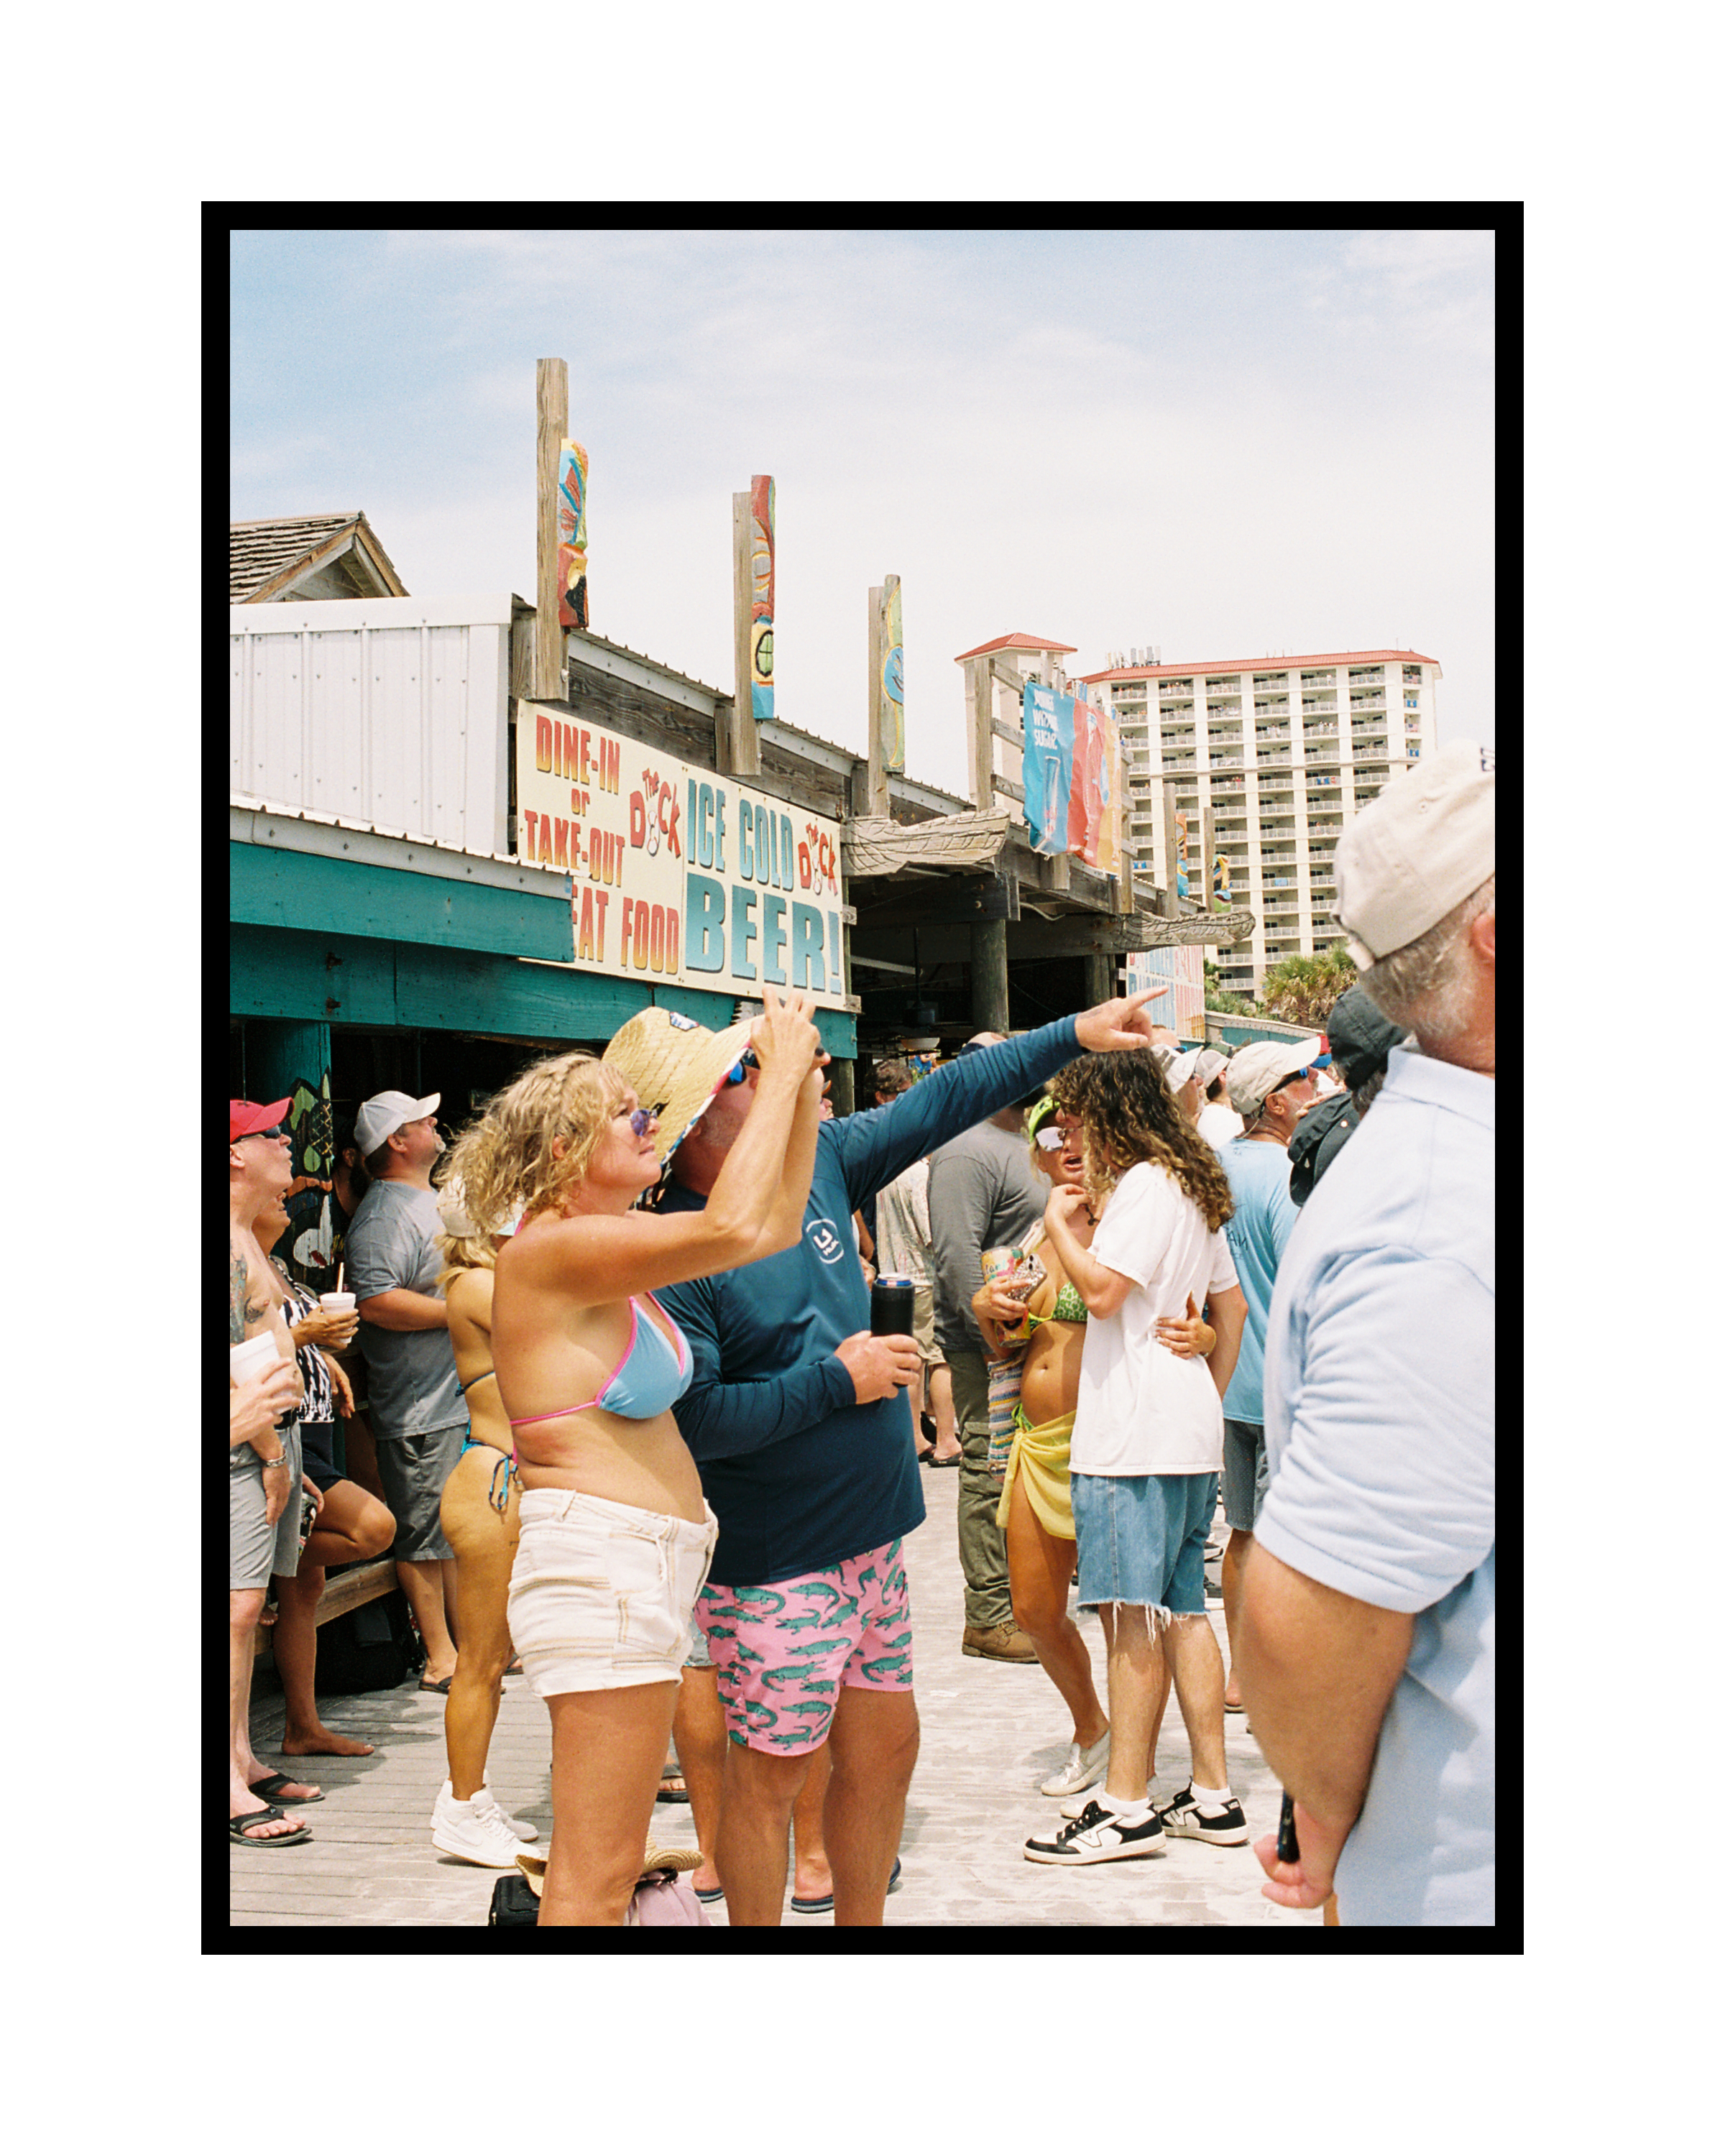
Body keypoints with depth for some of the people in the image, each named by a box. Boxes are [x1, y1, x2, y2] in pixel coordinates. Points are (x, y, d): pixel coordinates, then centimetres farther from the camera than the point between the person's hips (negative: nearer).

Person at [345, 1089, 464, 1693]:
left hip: (462, 1395, 10)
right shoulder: (384, 1215, -15)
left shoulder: (431, 1201, 19)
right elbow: (376, 1303, -27)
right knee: (426, 1532, -3)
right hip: (421, 1408, -10)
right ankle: (440, 1658, 3)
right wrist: (462, 1312, -21)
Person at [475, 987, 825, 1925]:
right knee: (596, 1878, -7)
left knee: (604, 1862, 17)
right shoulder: (552, 1248, -14)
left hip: (649, 1559, 10)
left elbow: (775, 1227, 19)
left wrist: (802, 1094, 9)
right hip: (597, 1556, -10)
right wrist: (780, 1072, -17)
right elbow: (732, 1226, -28)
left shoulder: (613, 1244, 14)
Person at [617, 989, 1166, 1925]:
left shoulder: (814, 1159, 3)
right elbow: (691, 1418, -26)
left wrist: (1072, 1034, 9)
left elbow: (940, 1102, 10)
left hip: (872, 1535, 8)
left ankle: (862, 1917, 33)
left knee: (885, 1747, 16)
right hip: (776, 1565, -8)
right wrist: (839, 1380, -18)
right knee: (771, 1773, 4)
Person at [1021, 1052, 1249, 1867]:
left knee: (1136, 1613, -7)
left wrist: (1060, 1224, -5)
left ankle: (1126, 1807, -3)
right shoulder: (1193, 1188, 19)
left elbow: (1102, 1288, -20)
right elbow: (1232, 1306, 24)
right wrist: (1210, 1396, 24)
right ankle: (1211, 1795, 16)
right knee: (1182, 1609, 12)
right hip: (1186, 1428, 10)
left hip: (1137, 1431, -10)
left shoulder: (1145, 1185, -11)